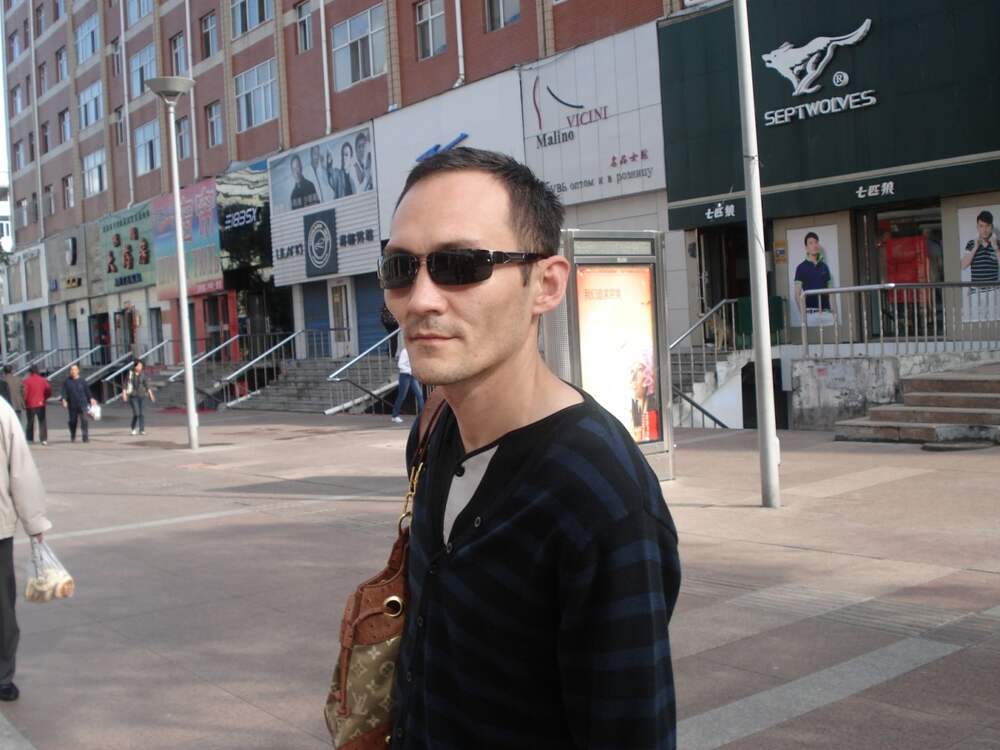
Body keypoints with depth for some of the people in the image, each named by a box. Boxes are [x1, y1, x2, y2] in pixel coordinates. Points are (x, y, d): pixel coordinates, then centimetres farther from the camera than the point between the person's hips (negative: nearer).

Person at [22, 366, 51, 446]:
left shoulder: (27, 381, -6)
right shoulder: (43, 380, 2)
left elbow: (24, 392, -11)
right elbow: (49, 391, -1)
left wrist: (25, 403, 2)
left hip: (30, 404, -1)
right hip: (41, 404, 1)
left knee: (30, 422, 11)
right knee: (42, 422, 4)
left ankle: (30, 439, 11)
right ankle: (44, 439, -5)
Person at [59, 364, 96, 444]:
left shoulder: (82, 380, 6)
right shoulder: (66, 381, 5)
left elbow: (87, 391, 12)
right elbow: (64, 392, -1)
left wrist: (91, 399, 11)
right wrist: (64, 400, -16)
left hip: (82, 404, -1)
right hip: (72, 405, 1)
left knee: (84, 420, -12)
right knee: (73, 421, 8)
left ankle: (85, 437, -11)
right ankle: (72, 437, 24)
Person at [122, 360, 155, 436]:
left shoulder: (143, 375, 3)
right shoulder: (130, 374, -3)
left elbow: (147, 385, 4)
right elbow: (126, 385, -2)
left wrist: (151, 394, -1)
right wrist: (124, 394, -9)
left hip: (142, 395, 2)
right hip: (133, 396, -2)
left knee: (141, 413, -3)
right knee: (136, 413, -10)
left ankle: (142, 430, 1)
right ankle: (133, 428, 13)